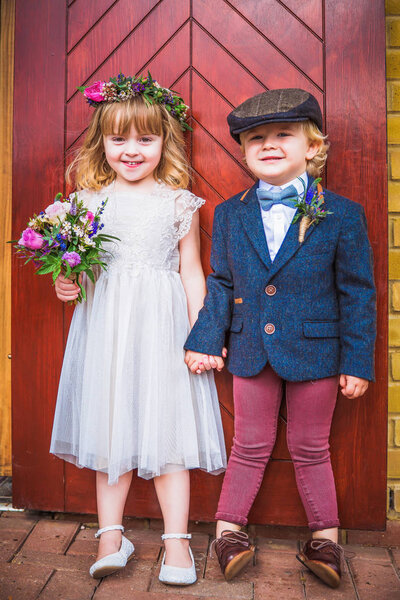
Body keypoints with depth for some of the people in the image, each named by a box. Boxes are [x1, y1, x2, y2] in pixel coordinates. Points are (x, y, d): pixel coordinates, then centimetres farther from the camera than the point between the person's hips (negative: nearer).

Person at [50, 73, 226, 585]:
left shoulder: (178, 205, 3)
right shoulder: (88, 201, 6)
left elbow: (191, 272, 5)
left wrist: (201, 332, -2)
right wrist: (66, 284, -8)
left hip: (162, 328, -1)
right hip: (105, 326, 2)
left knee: (167, 427, 2)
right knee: (110, 427, 9)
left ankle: (176, 541, 16)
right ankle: (110, 537, 23)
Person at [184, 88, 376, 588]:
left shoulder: (342, 215, -8)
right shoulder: (229, 214, 0)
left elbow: (357, 293, -5)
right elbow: (220, 284, 6)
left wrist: (356, 361, -6)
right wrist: (205, 341, 0)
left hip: (315, 353, -1)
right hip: (251, 353, 2)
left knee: (309, 449, 14)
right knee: (250, 447, 14)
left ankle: (324, 535, 35)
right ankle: (228, 528, 32)